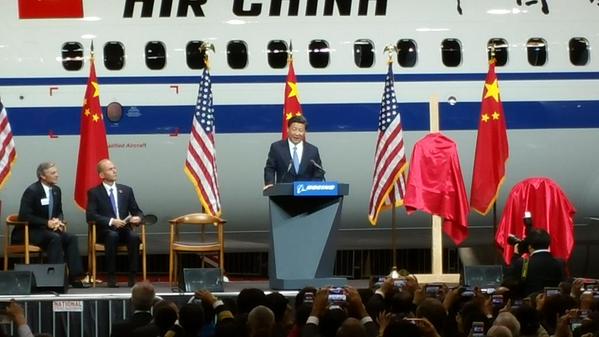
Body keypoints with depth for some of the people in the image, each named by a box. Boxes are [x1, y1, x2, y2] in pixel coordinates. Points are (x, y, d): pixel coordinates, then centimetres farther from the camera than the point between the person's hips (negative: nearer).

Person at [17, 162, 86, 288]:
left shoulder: (56, 190, 7)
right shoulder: (32, 191, -14)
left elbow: (59, 212, 19)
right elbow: (24, 216, -19)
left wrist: (58, 221, -7)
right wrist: (47, 223, -23)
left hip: (49, 229, 7)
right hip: (30, 231, -7)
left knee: (71, 238, -18)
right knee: (55, 238, -33)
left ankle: (75, 277, -23)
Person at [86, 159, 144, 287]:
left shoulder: (126, 190, 15)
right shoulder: (94, 192, 4)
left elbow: (137, 211, 15)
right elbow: (90, 215, -8)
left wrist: (138, 218, -11)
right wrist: (111, 221, -20)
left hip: (124, 229, 3)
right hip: (105, 231, -3)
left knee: (134, 237, -31)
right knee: (112, 236, -37)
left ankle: (132, 277, -28)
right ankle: (111, 277, -31)